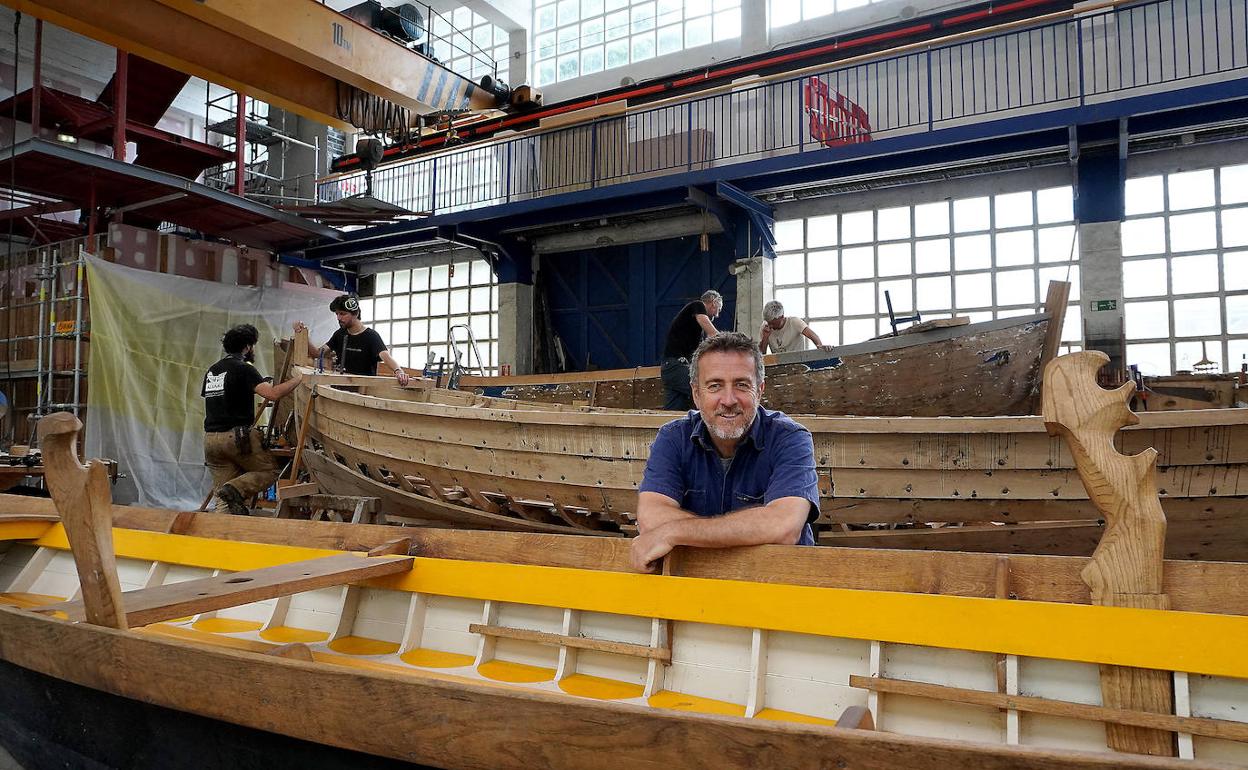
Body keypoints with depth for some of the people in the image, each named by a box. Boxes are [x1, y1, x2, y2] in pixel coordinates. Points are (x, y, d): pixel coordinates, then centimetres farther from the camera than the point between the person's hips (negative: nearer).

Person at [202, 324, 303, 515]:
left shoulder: (212, 370, 16)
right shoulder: (244, 368, -8)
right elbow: (273, 393, -22)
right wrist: (297, 379, -8)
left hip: (210, 439, 7)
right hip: (236, 436, -7)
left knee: (223, 497, 8)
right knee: (270, 470, 8)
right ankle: (236, 489, -14)